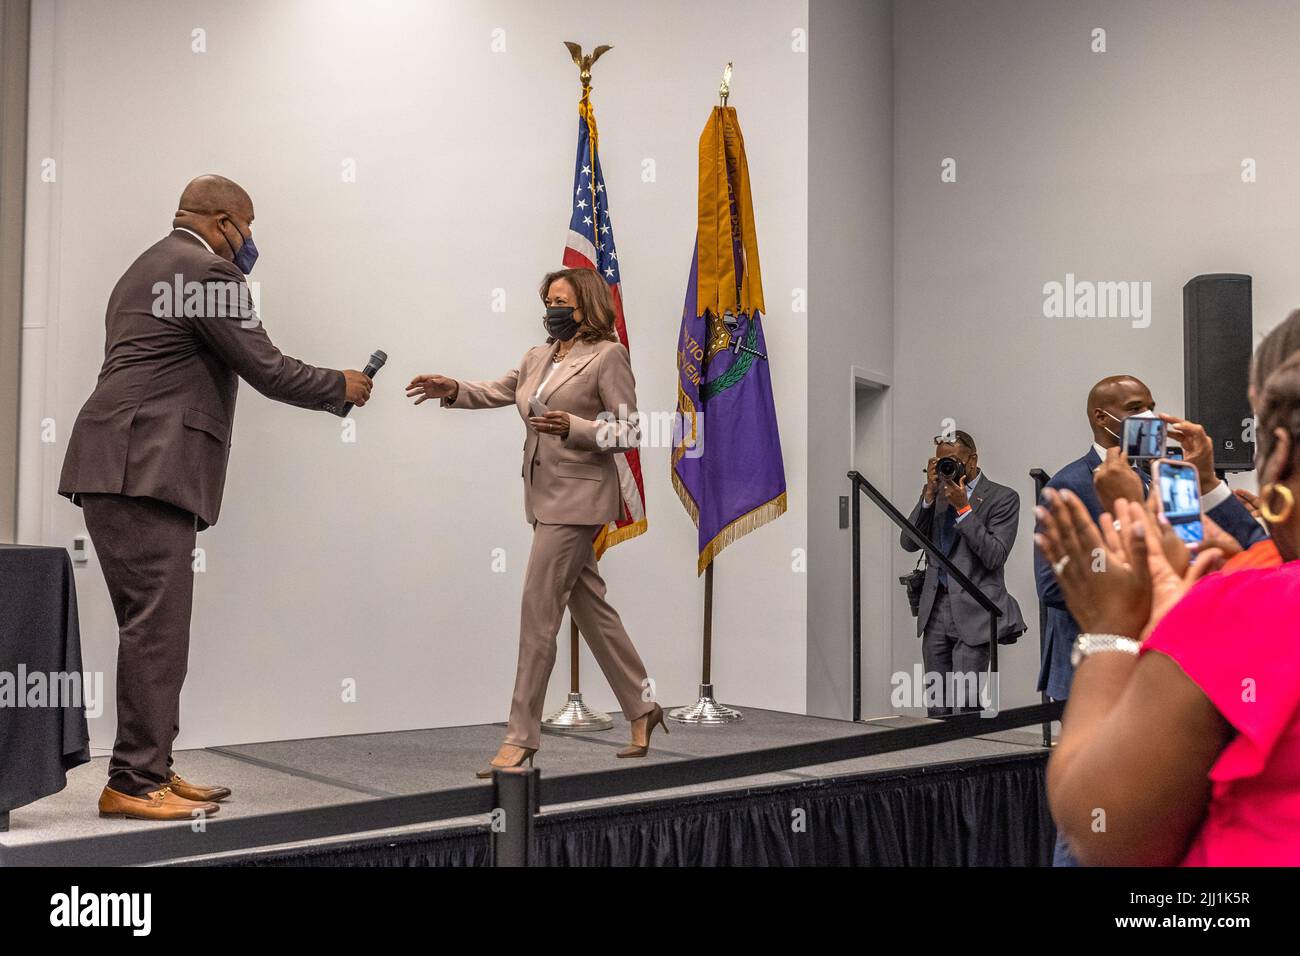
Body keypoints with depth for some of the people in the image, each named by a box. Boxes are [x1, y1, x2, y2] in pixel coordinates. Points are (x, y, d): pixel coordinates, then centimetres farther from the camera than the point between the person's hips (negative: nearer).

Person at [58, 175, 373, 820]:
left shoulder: (146, 269, 26)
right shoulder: (208, 269, -6)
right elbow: (266, 369, -9)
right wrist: (340, 387, 6)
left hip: (119, 472, 10)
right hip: (146, 471, -10)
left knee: (152, 628, 12)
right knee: (157, 628, -8)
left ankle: (151, 770, 17)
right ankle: (134, 783, -4)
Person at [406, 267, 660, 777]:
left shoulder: (609, 355, -6)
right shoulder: (538, 357, 15)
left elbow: (628, 431, -9)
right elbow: (496, 392, 13)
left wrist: (573, 427, -24)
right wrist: (452, 389, -6)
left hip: (577, 499, -8)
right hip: (546, 498, 8)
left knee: (537, 608, -9)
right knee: (590, 607, 13)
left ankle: (521, 737, -3)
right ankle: (641, 708, 26)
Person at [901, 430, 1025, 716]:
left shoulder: (1002, 498, -2)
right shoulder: (938, 495, 12)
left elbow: (995, 557, -12)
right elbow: (909, 542, 3)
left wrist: (963, 508, -15)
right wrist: (929, 494, -6)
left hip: (973, 613, -5)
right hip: (935, 609, 5)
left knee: (964, 707, -10)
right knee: (936, 708, 7)